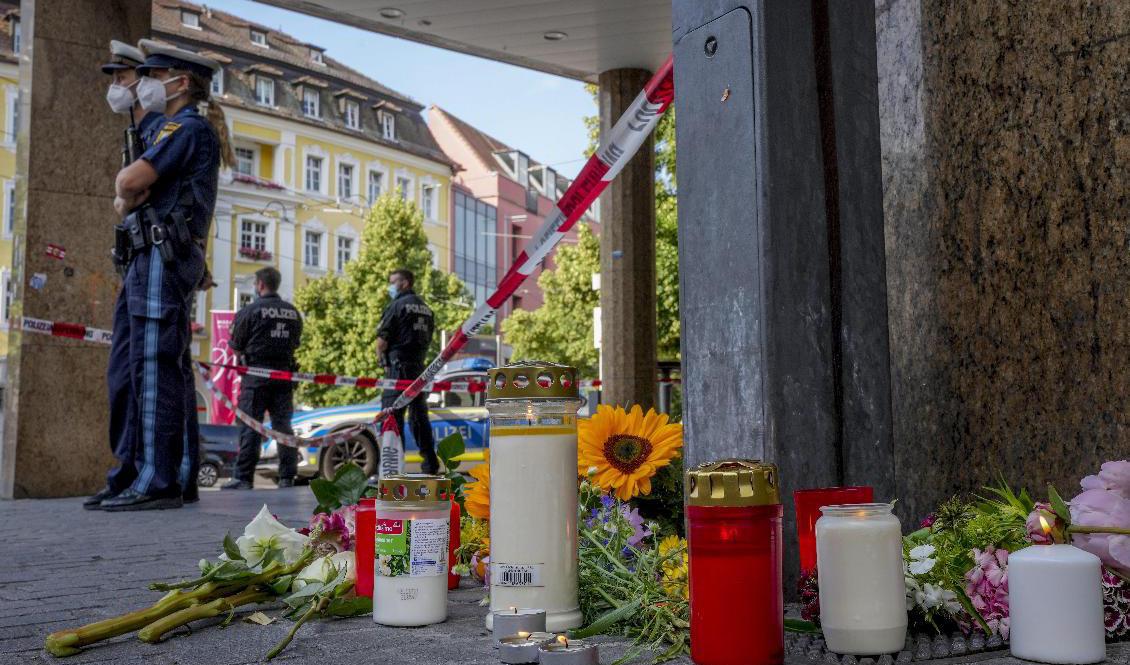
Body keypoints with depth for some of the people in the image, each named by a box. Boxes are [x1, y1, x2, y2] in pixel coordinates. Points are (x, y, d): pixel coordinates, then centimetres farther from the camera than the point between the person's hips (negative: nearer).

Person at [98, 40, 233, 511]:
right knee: (133, 369, 10)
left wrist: (128, 189, 6)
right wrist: (130, 196, 0)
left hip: (163, 257, -10)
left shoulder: (188, 128, -6)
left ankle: (158, 482, -13)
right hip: (153, 259, 10)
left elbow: (129, 181, -16)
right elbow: (125, 193, 22)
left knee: (155, 370, -13)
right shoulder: (181, 131, 26)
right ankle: (151, 474, 13)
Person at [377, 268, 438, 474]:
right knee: (419, 415, 13)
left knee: (392, 418, -5)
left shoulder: (397, 306, -8)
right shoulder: (426, 309, 16)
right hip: (420, 368, 8)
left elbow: (382, 341, -12)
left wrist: (384, 361, 4)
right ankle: (430, 463, 15)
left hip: (398, 367, -7)